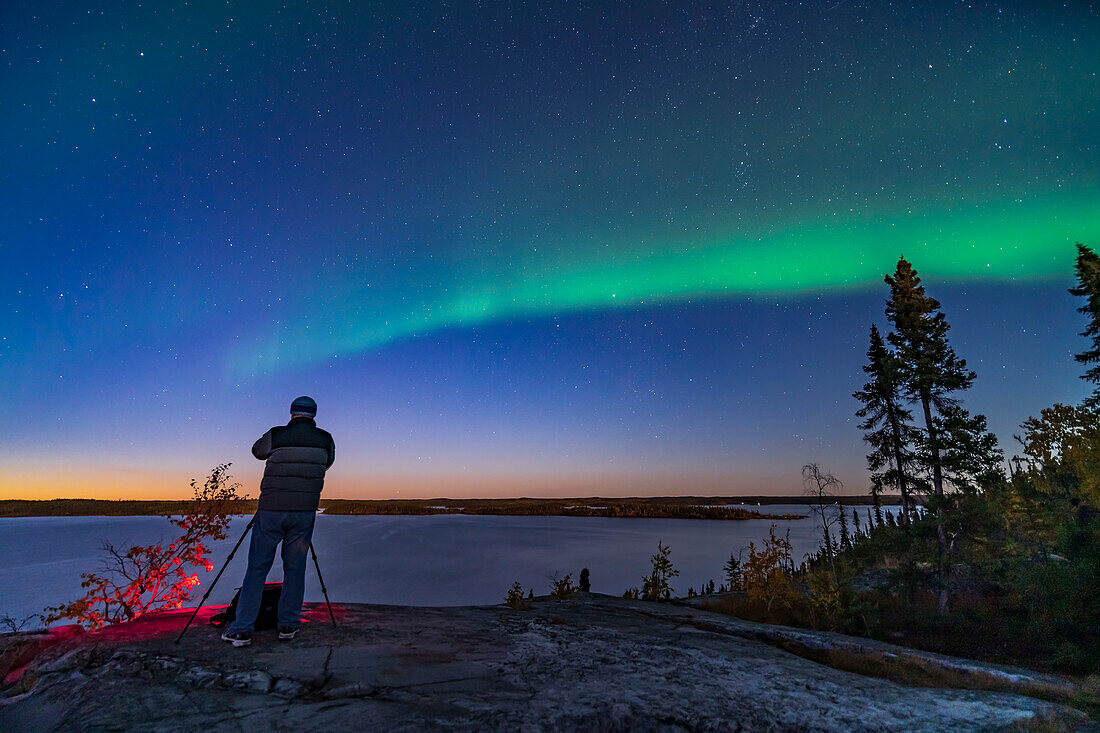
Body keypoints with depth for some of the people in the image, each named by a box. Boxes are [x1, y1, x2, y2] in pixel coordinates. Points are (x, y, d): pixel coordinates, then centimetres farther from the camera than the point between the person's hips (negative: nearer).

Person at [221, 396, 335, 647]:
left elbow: (257, 451, 17)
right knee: (295, 568, 11)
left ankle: (241, 629, 12)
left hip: (271, 510, -1)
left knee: (257, 567, 9)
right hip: (304, 512, 1)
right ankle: (288, 626, 18)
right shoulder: (325, 440, 0)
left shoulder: (275, 436, -3)